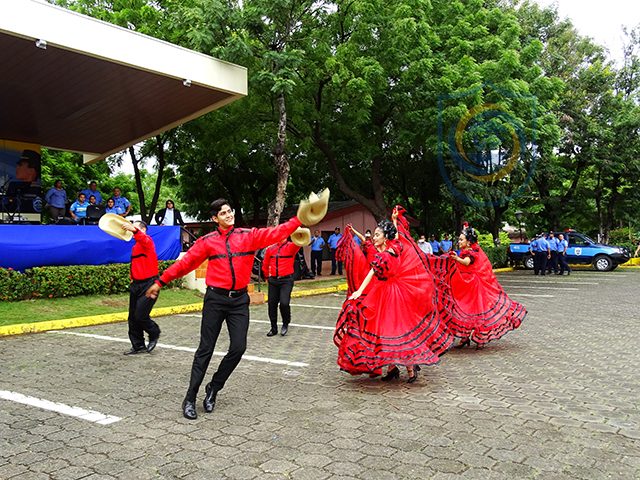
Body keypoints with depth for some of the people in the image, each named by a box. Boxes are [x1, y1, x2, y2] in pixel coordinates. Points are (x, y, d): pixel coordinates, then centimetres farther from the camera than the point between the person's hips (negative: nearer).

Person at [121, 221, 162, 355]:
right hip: (136, 284, 9)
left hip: (148, 284, -9)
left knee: (140, 316, -10)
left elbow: (143, 238, -36)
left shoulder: (147, 241, -10)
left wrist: (134, 230, -56)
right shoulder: (135, 246, 16)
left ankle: (154, 334, 18)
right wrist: (133, 279, 16)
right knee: (132, 317, 8)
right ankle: (138, 345, 19)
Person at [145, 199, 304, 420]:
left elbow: (276, 233, -4)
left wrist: (299, 219, -14)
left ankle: (213, 388, 20)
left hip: (240, 300, 2)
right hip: (215, 299, -2)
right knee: (206, 349, 1)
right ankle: (190, 399, 12)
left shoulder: (249, 235, 5)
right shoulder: (207, 241, 2)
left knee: (238, 347, -3)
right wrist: (160, 282, 1)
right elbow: (185, 262, 2)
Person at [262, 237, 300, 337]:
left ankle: (285, 324, 12)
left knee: (284, 303, -16)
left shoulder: (291, 246, -4)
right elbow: (265, 264, 19)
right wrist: (267, 277, 21)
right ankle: (274, 328, 22)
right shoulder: (270, 248, 7)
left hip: (286, 281, -4)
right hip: (273, 281, 4)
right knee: (272, 304, 6)